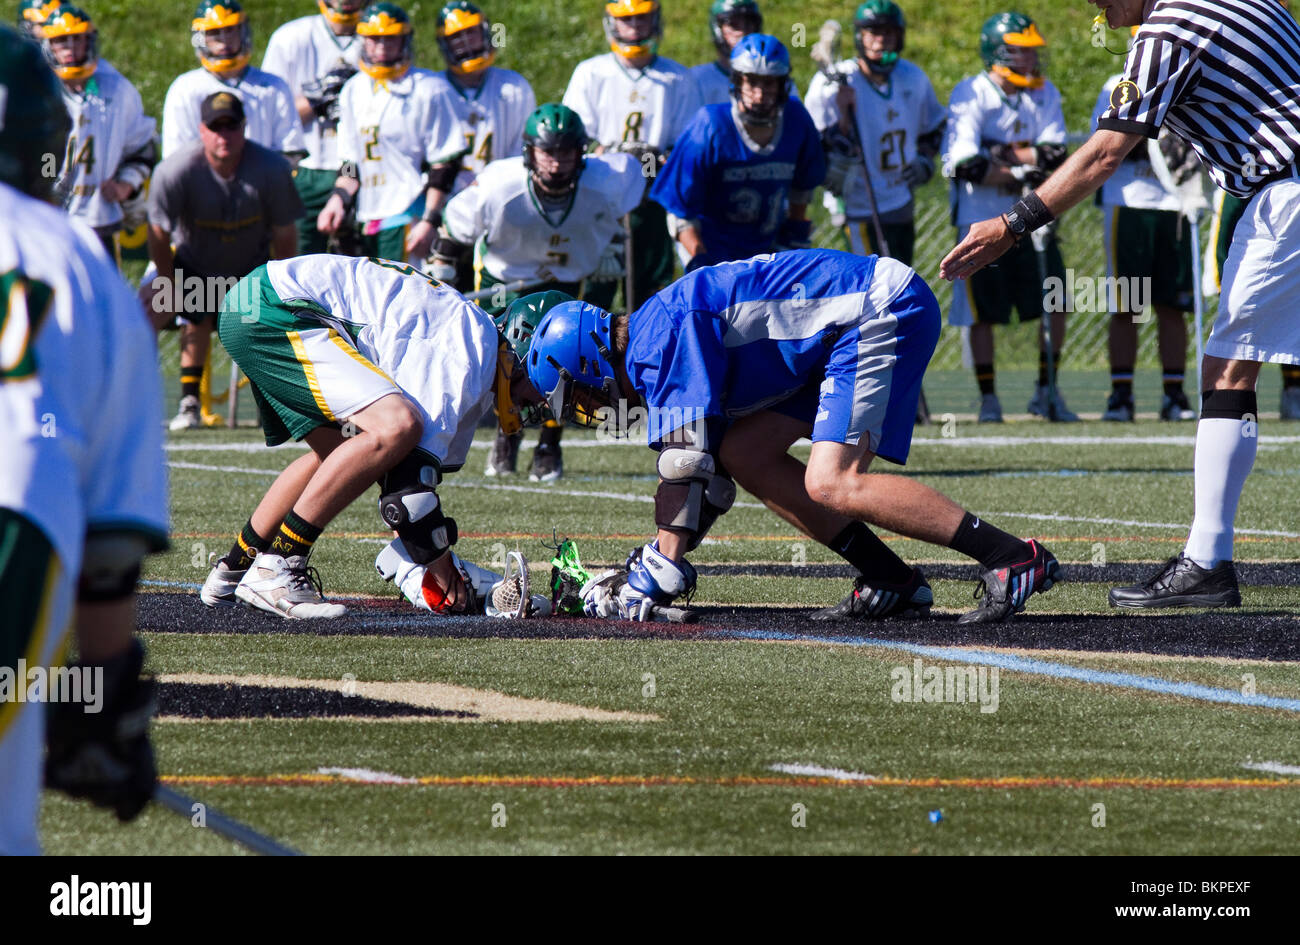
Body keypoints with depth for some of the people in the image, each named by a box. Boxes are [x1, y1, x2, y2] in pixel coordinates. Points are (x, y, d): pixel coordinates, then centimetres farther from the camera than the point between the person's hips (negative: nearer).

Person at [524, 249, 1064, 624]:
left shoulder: (660, 336, -13)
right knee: (745, 453, 4)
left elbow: (685, 464, -18)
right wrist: (644, 571, 16)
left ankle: (1015, 560, -21)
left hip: (887, 309, -10)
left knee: (831, 484, -21)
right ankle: (889, 582, 2)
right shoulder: (665, 351, 17)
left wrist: (658, 574, -15)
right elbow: (710, 477, 21)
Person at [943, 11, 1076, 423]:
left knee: (1056, 305, 0)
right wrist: (1021, 174, -16)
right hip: (981, 220, -4)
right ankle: (988, 398, 11)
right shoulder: (972, 94, -10)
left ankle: (1047, 392, 12)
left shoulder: (1045, 94, 5)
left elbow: (1055, 155, -6)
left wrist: (1003, 153, -16)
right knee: (982, 313, 1)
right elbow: (964, 165, -20)